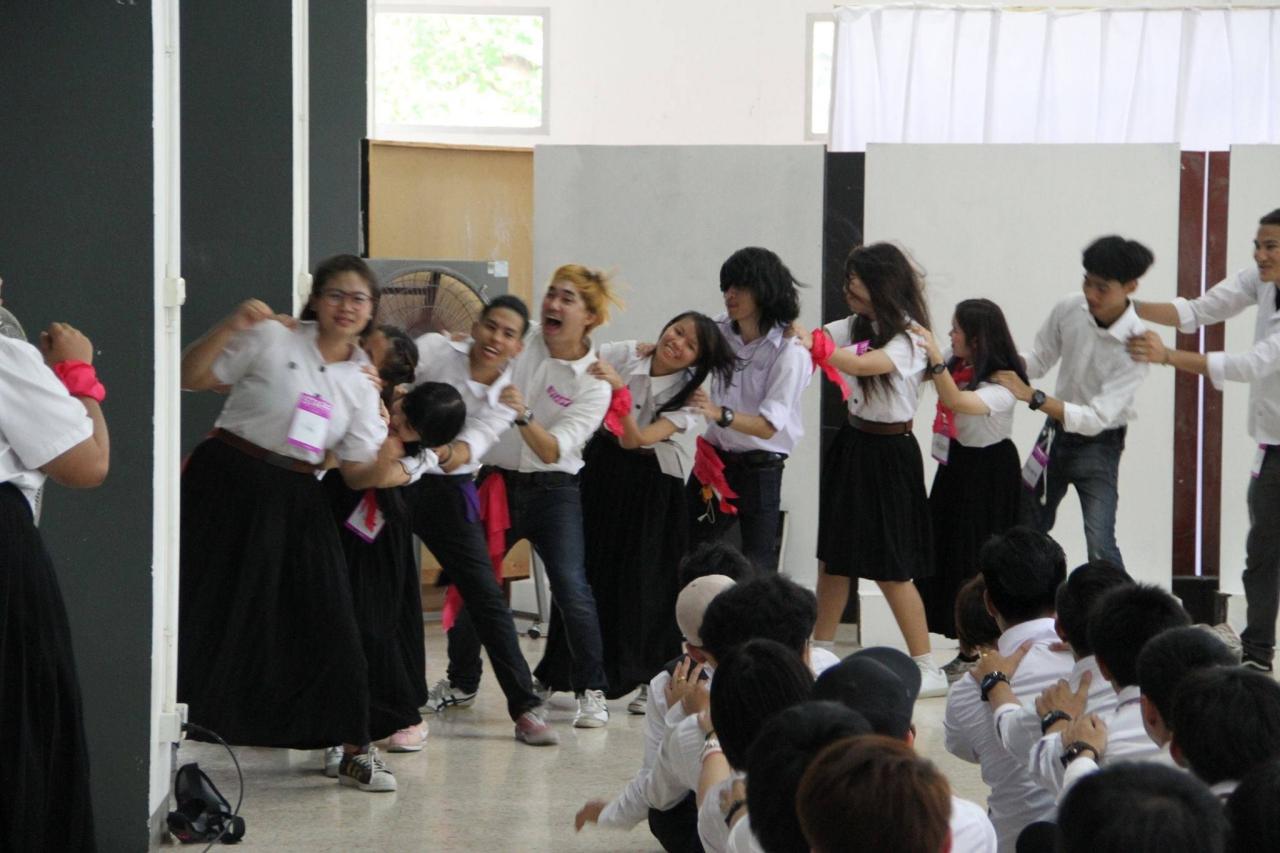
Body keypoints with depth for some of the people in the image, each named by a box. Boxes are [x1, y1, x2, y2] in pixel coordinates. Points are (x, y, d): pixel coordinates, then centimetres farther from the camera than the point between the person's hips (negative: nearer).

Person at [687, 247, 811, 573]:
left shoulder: (790, 351, -17)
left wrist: (721, 413, -39)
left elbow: (769, 425, -23)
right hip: (715, 460, 6)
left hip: (759, 469, -6)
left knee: (757, 571, 0)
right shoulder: (722, 331, 1)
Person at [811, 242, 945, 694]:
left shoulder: (909, 338, -17)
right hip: (851, 444, 8)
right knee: (833, 554, 12)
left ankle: (928, 669, 3)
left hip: (889, 453, -8)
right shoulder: (856, 326, 7)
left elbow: (859, 365, -31)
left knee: (889, 567, -5)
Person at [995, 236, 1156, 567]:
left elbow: (1096, 419, -31)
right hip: (1055, 433, 6)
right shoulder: (1068, 310, -13)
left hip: (1099, 444, -6)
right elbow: (1039, 361, 5)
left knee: (1100, 546, -19)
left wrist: (1033, 397, -37)